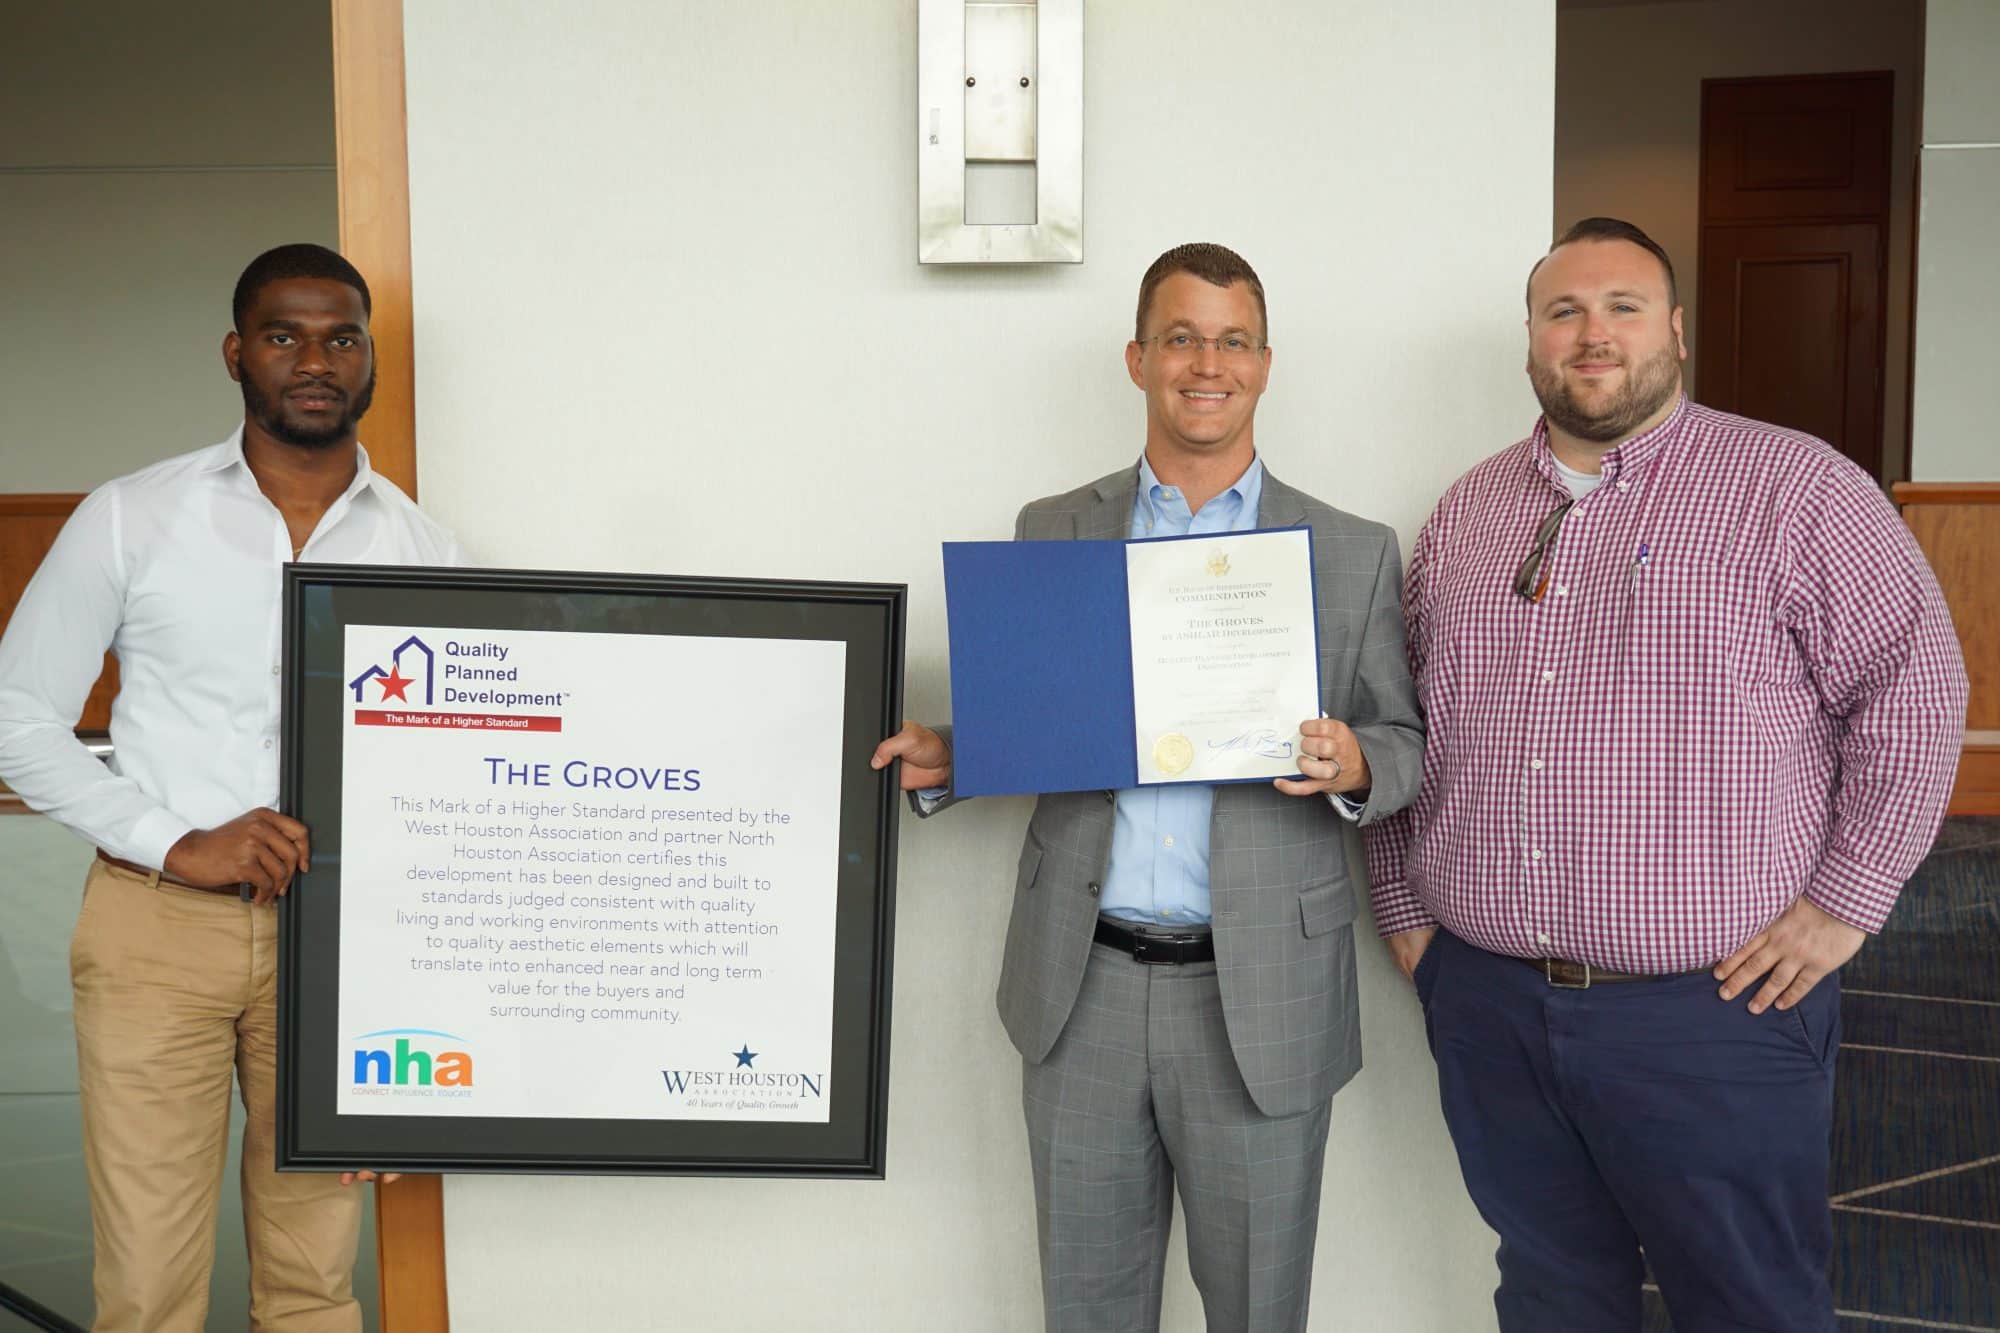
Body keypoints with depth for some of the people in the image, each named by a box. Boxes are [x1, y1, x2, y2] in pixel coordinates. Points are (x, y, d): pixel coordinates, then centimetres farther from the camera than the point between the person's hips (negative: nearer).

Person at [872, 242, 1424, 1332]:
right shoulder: (1051, 533, 8)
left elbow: (1407, 743, 5)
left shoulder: (1353, 554, 3)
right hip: (1082, 988, 2)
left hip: (1258, 994, -1)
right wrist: (946, 760, -7)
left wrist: (1352, 766, -16)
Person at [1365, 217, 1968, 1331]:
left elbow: (1915, 687, -7)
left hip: (1716, 1004, -4)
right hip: (1486, 1001, 4)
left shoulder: (1797, 488, -5)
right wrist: (1404, 902, 10)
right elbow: (1404, 724, 16)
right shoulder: (1467, 512, 10)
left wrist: (1844, 903, -10)